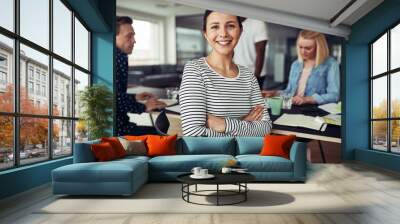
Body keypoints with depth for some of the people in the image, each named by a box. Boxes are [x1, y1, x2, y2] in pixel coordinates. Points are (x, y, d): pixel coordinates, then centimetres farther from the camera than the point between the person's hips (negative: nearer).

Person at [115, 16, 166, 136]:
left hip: (118, 122, 10)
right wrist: (143, 107, -14)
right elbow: (117, 98, -25)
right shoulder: (119, 57, -16)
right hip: (117, 128, -10)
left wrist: (134, 97, 22)